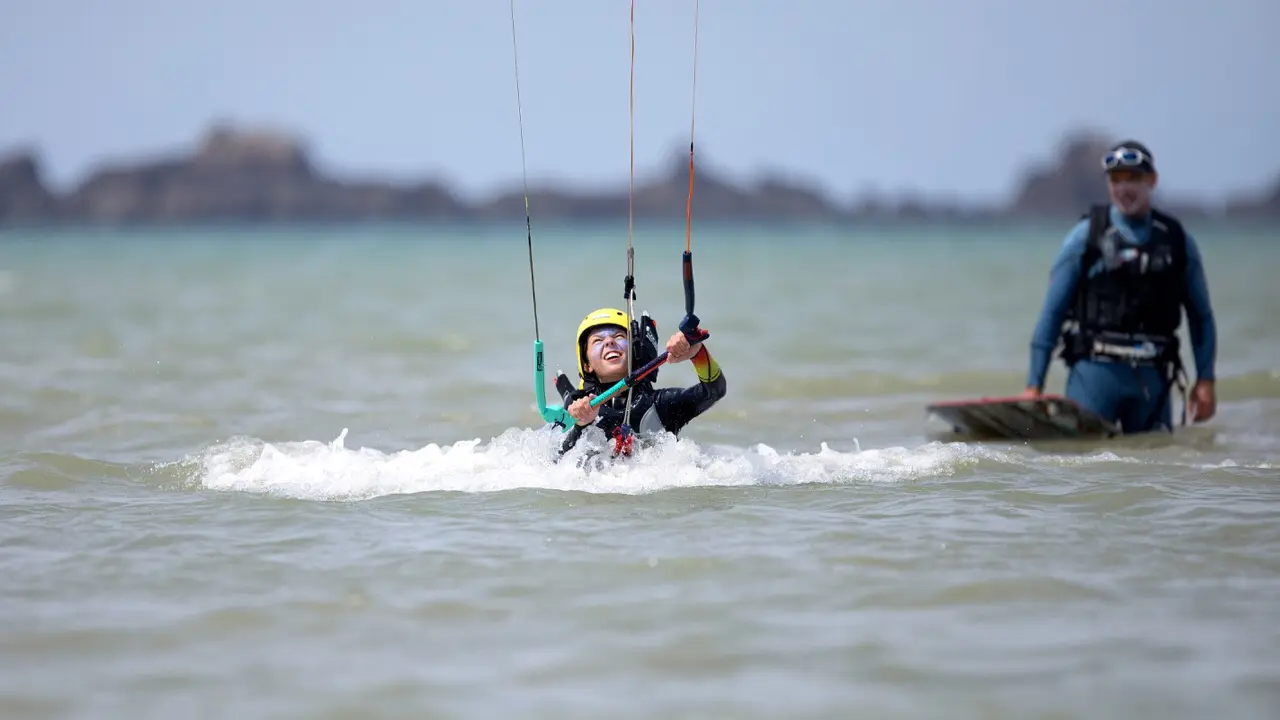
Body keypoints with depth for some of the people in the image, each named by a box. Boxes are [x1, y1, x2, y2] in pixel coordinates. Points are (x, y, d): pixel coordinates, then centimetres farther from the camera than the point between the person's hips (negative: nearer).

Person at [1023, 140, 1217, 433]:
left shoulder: (1177, 241, 10)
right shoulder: (1086, 237, 3)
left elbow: (1201, 316, 14)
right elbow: (1052, 312, 3)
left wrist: (1206, 380, 5)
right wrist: (1034, 384, -3)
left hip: (1152, 377, 2)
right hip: (1096, 373, -2)